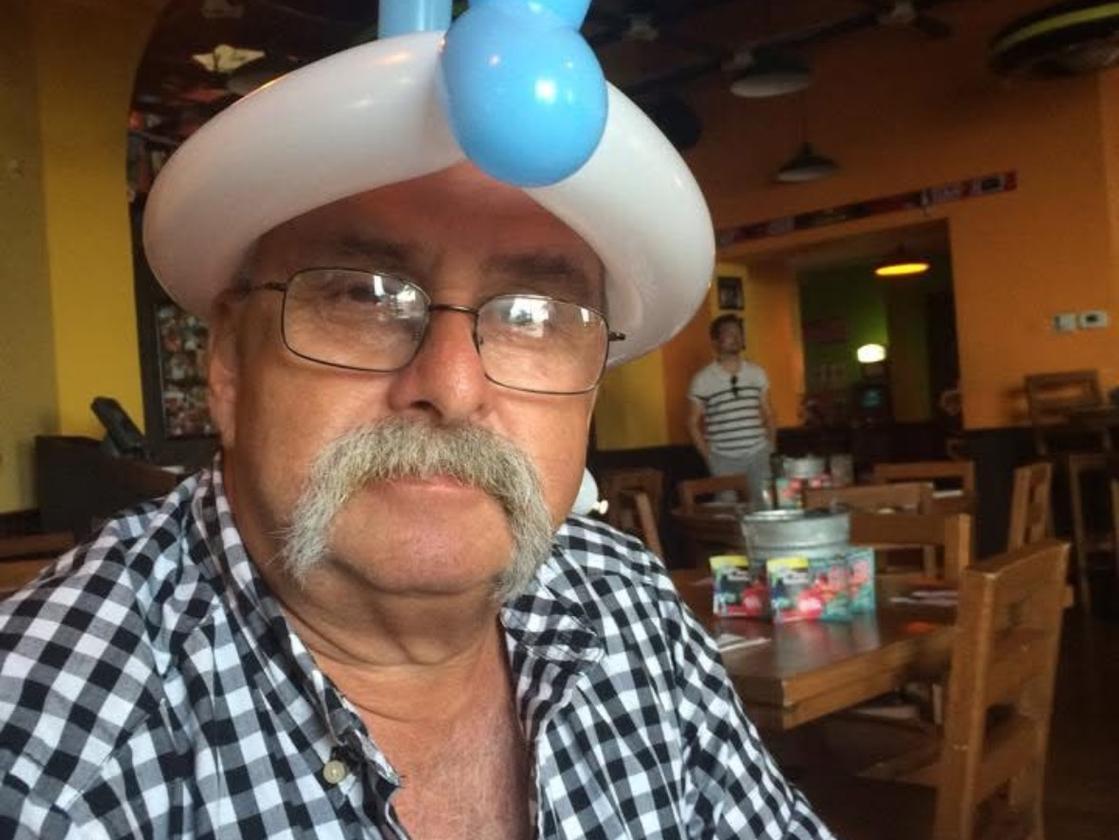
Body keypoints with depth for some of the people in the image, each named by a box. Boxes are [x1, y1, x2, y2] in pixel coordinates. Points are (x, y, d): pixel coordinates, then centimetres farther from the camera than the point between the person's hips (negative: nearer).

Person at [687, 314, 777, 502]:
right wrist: (708, 456, -4)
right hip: (724, 460, -3)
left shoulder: (757, 373, 8)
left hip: (758, 455, 3)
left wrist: (771, 447, 6)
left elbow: (768, 415, 15)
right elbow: (693, 423, 2)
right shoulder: (702, 379, -3)